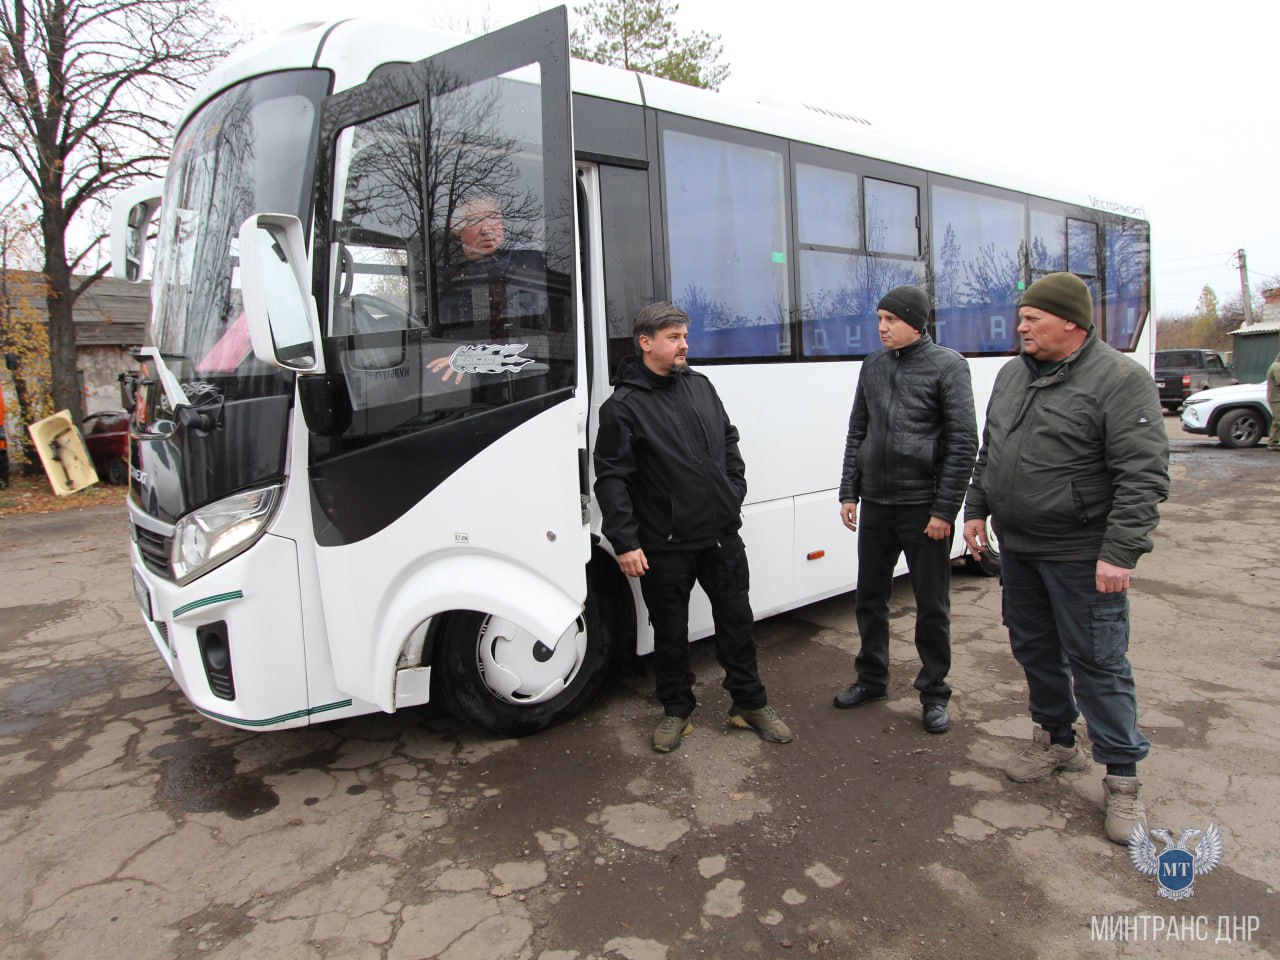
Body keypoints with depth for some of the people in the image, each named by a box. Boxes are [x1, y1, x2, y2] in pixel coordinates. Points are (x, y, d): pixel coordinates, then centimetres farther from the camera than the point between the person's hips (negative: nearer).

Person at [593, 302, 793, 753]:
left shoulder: (700, 385, 8)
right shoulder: (623, 405, -10)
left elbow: (729, 442, 19)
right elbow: (610, 479, -13)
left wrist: (735, 492, 9)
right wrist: (625, 542, -17)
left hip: (722, 534, 5)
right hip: (665, 546, -5)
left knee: (736, 620, 14)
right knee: (670, 631, 10)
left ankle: (750, 703, 31)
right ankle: (676, 710, 29)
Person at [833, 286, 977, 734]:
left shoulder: (947, 365, -6)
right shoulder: (873, 366, 9)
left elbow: (963, 443, -9)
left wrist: (945, 509, -13)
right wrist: (848, 492, 6)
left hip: (924, 506, -5)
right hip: (875, 504, 5)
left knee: (932, 605, 6)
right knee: (870, 596, 14)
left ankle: (934, 693, 23)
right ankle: (872, 679, 32)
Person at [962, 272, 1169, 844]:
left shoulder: (1120, 380, -14)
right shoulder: (1012, 374, 10)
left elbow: (1143, 476, -19)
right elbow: (989, 452, 18)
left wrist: (1120, 553, -23)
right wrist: (976, 510, 14)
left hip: (1081, 556, -7)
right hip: (1016, 547, 7)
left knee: (1098, 663, 1)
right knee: (1033, 649, 17)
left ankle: (1122, 779, 17)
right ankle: (1055, 742, 37)